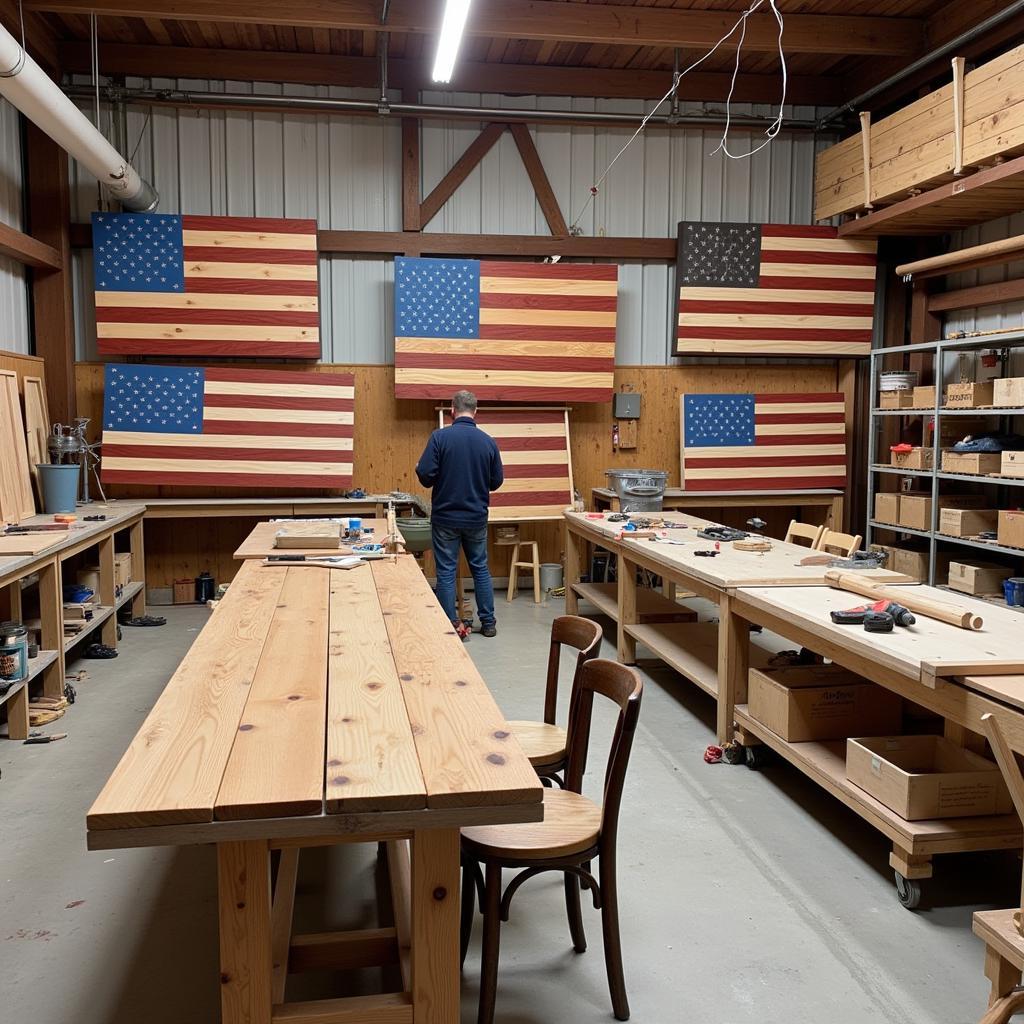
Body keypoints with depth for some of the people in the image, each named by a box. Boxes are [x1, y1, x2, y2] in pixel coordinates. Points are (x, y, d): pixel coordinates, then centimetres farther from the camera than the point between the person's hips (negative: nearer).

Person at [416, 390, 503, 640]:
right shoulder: (488, 441, -2)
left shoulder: (440, 437, -12)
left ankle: (452, 626, 9)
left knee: (446, 571, 6)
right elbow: (497, 481, 4)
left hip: (445, 517, -3)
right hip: (477, 518, 3)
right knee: (481, 569, 16)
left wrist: (431, 474, 7)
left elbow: (425, 476, -16)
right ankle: (488, 623, 21)